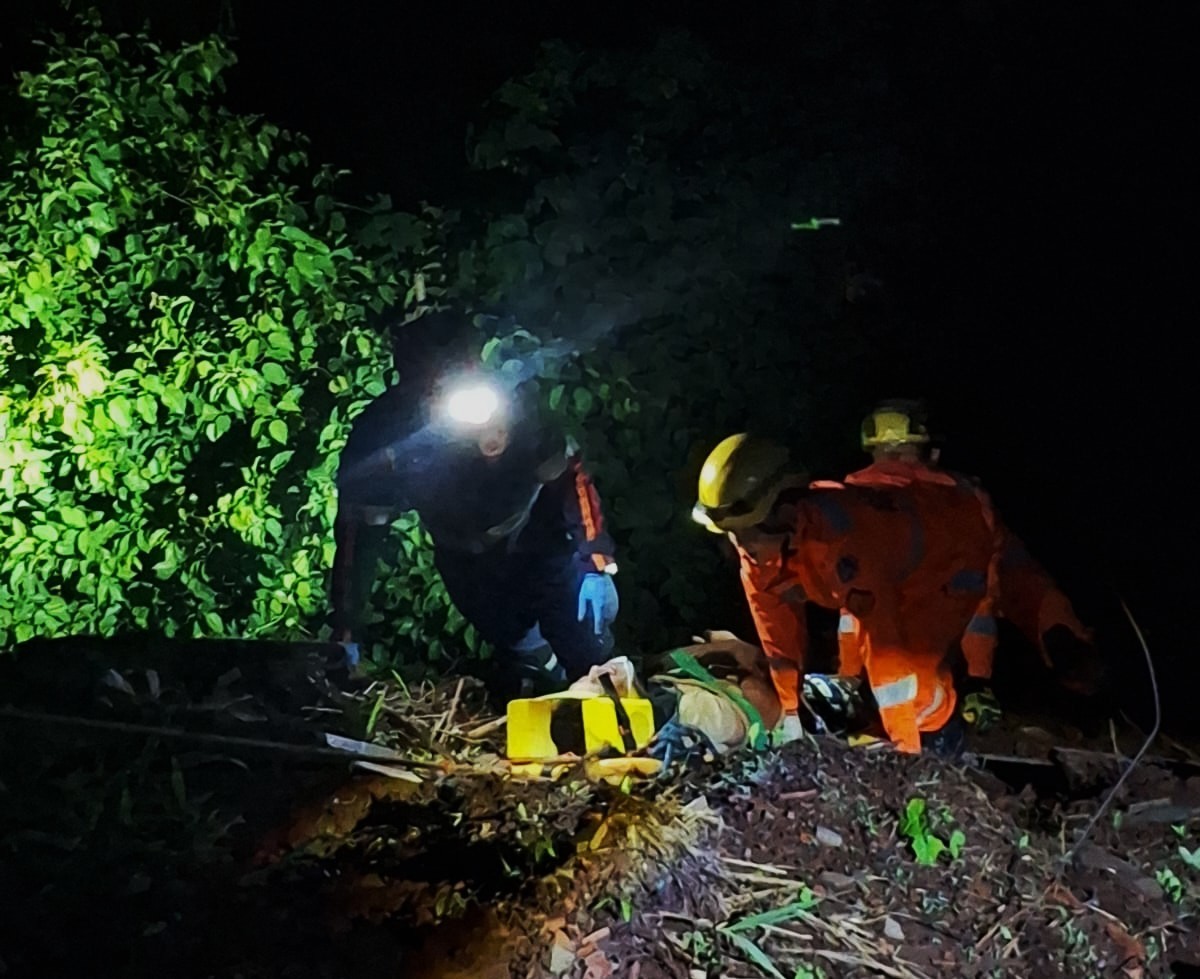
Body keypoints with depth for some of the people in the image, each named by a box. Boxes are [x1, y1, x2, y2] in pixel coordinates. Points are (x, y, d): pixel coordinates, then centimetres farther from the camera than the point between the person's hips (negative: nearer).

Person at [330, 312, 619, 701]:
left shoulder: (509, 399, -34)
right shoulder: (384, 438, -33)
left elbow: (568, 475, -20)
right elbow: (359, 532, -22)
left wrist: (596, 560, -23)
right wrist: (346, 632, -20)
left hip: (539, 542, 0)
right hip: (470, 565, 0)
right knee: (524, 652, -3)